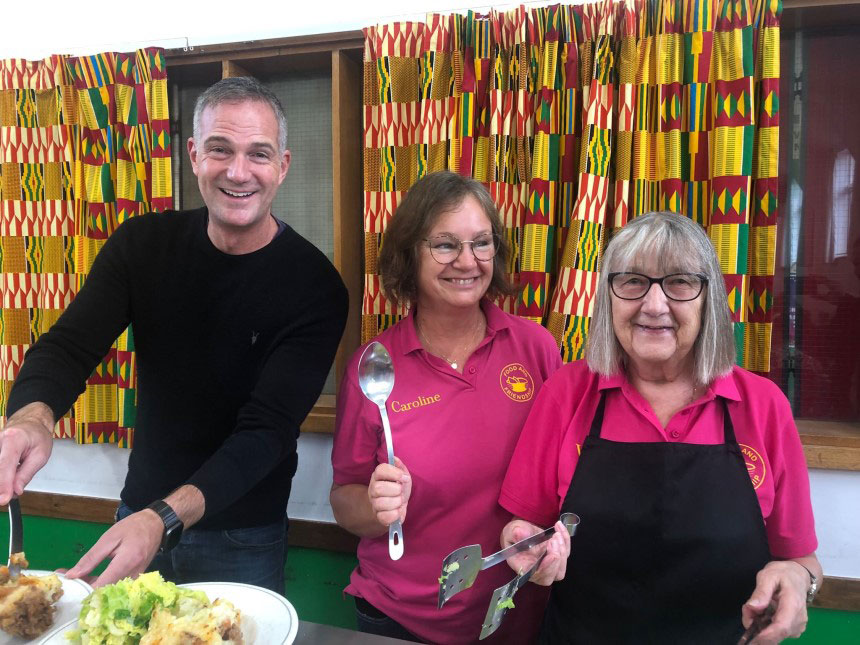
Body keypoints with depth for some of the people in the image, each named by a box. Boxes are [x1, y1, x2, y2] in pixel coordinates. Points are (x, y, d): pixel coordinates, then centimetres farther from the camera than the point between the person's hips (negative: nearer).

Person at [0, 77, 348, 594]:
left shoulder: (313, 286, -19)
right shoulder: (143, 243, -6)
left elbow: (267, 429, -24)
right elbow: (70, 344, -12)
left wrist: (166, 518, -37)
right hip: (139, 513, 4)